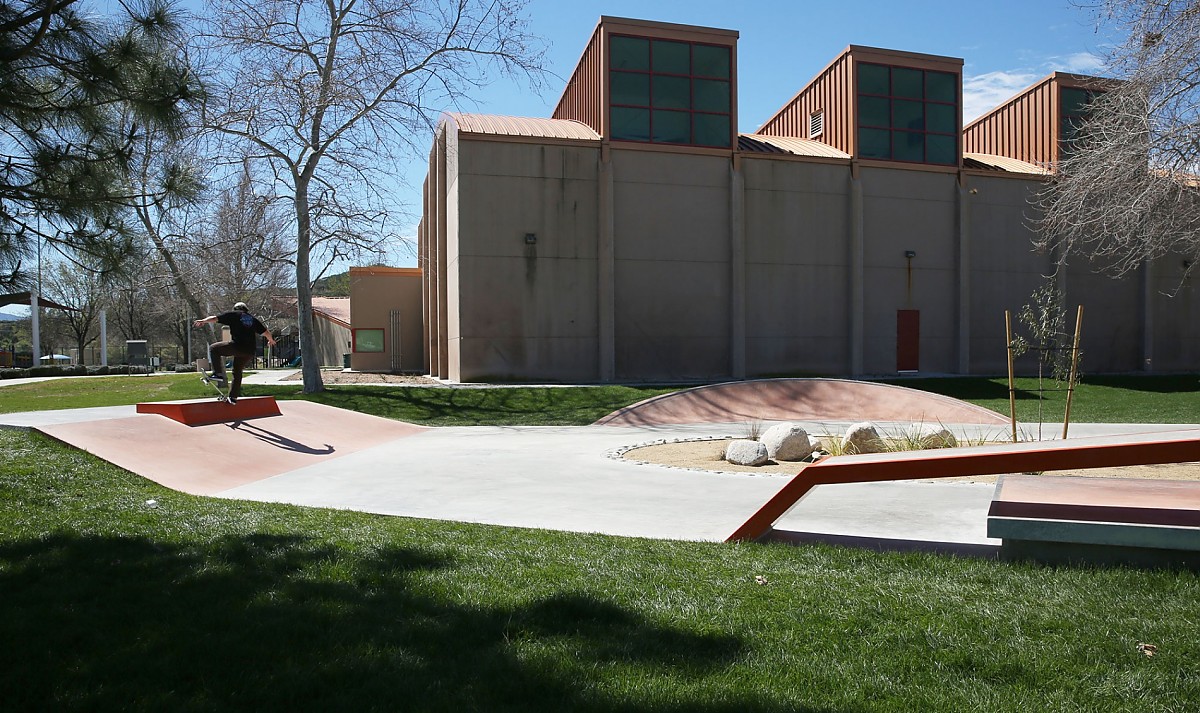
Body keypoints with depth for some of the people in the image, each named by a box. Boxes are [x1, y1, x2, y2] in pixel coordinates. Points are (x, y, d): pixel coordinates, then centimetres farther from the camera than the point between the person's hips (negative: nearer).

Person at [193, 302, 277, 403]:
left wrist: (203, 321, 20)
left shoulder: (233, 314, 10)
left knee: (213, 348, 12)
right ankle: (233, 397, 22)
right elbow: (266, 332, 26)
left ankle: (218, 373, 0)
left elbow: (215, 318, 5)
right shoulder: (253, 319, 23)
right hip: (250, 351, 6)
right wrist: (271, 340, 44)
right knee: (237, 372, 20)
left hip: (237, 346, -6)